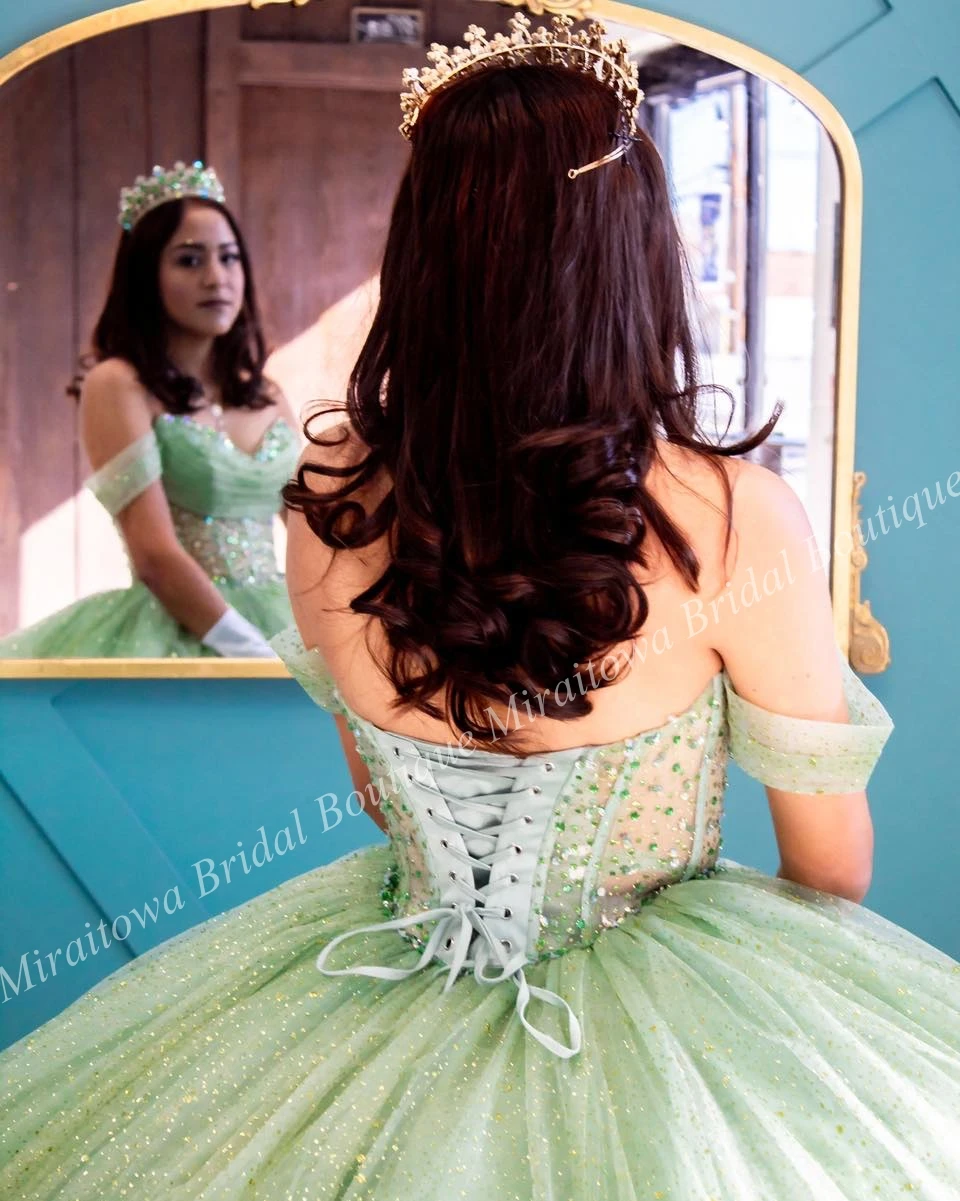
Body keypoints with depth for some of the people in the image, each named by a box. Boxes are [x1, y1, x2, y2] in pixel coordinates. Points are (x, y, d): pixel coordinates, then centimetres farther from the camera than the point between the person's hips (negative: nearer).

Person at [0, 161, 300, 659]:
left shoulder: (267, 398, 14)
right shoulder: (116, 385, -4)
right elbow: (155, 554, -13)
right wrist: (260, 657, -17)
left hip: (281, 629, 6)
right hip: (176, 637, -5)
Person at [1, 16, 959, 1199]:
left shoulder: (325, 496, -11)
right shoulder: (735, 518, -23)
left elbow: (374, 789, 6)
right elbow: (832, 869, -9)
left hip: (402, 964, 4)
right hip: (659, 1004, -3)